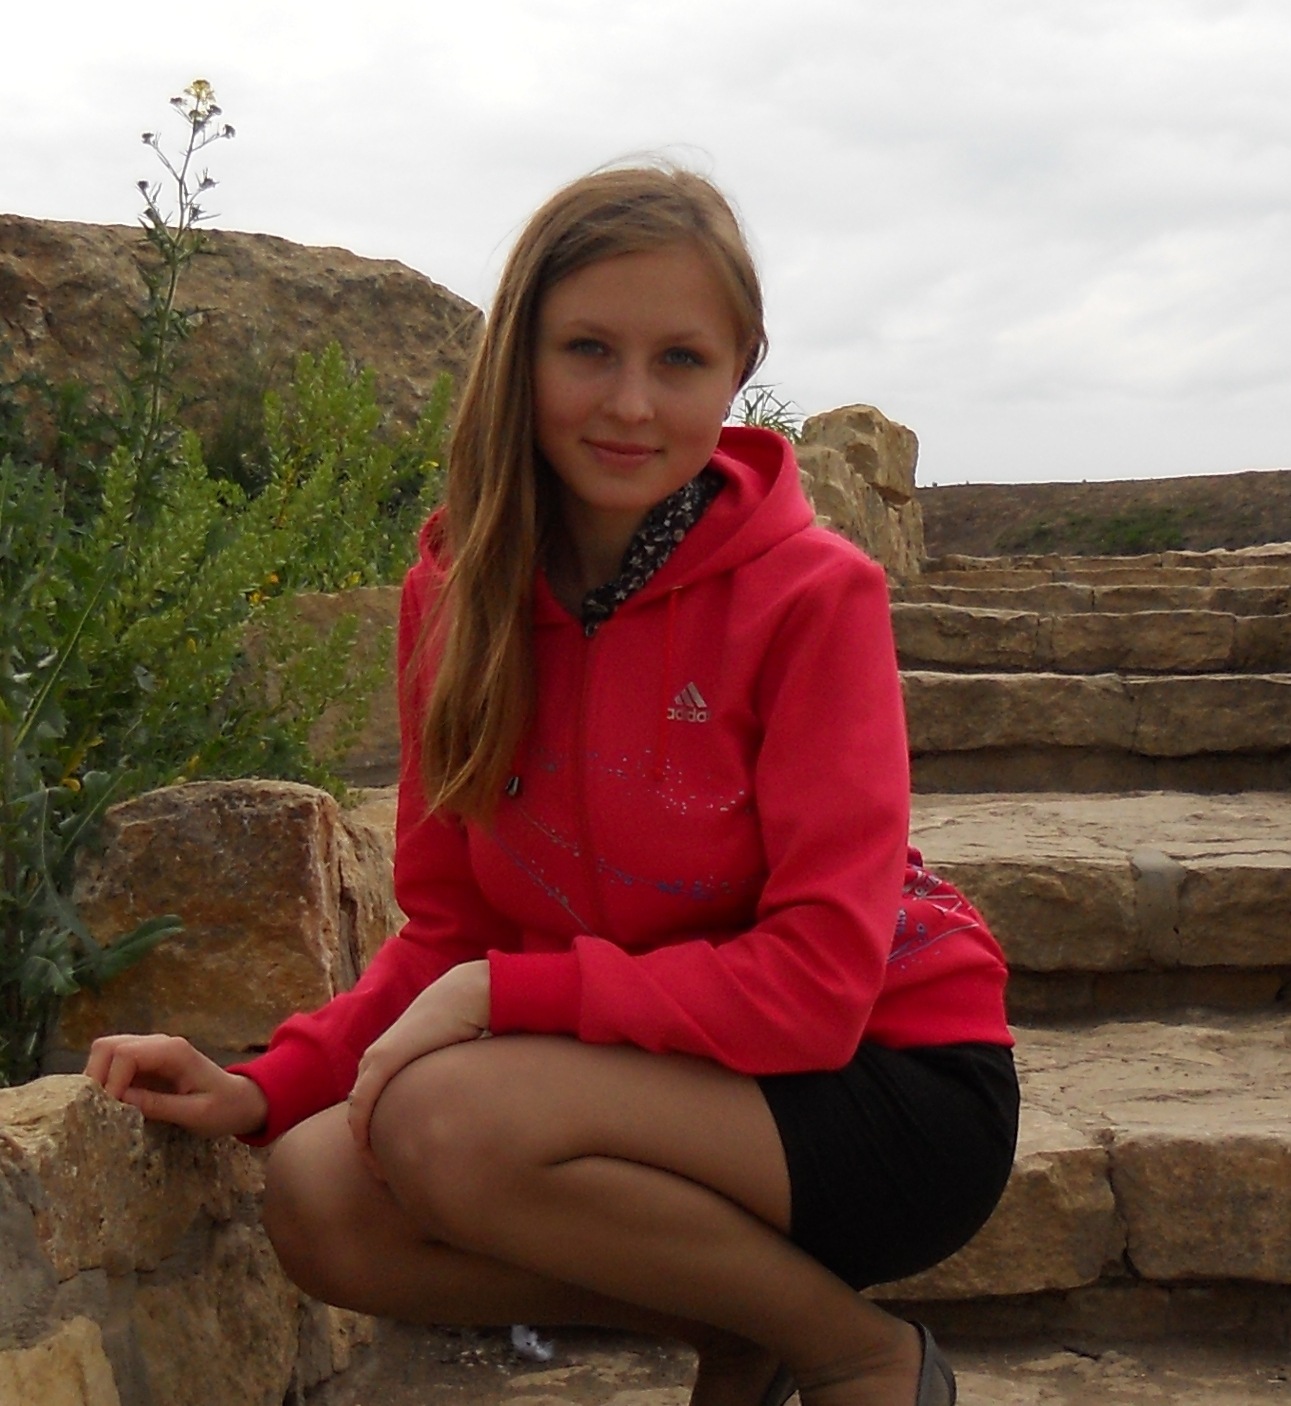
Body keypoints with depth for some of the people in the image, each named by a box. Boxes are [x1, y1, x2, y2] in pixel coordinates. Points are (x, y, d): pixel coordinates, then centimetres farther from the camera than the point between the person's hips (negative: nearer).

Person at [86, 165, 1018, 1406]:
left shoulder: (811, 595, -18)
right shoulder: (462, 591, -2)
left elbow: (817, 984, -21)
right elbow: (447, 930, 3)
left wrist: (502, 994, -24)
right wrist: (265, 1089, -12)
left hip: (893, 1094, -5)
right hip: (667, 1091, 6)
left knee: (447, 1117, -27)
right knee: (318, 1199, -15)